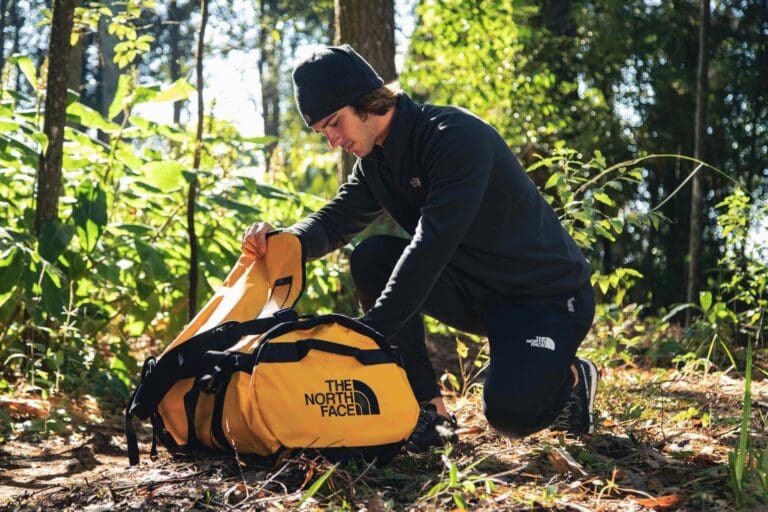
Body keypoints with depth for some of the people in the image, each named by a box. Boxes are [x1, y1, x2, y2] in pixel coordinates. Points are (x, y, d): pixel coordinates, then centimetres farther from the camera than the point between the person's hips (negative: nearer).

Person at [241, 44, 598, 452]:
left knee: (509, 412, -30)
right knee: (372, 258, -13)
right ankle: (428, 409, -9)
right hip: (476, 290, 8)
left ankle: (571, 379, 7)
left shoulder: (456, 136, -24)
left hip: (549, 292, -7)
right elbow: (333, 221, -4)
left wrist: (367, 333, -36)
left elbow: (431, 246, -33)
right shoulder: (376, 162, 3)